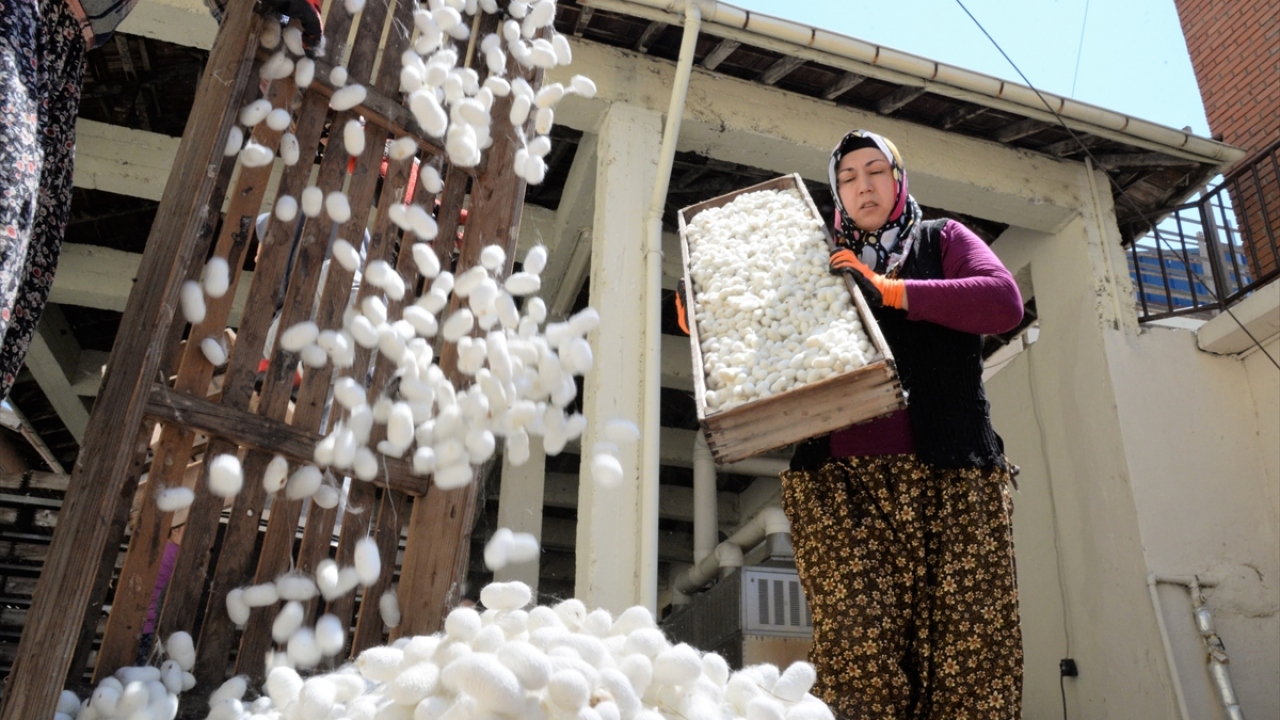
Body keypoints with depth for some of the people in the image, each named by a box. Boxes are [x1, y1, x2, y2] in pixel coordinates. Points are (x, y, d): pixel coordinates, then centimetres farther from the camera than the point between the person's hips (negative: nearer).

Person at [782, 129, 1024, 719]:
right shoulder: (822, 264, 24)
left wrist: (889, 290, -5)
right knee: (859, 657, -14)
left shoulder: (941, 239, 21)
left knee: (971, 656, -9)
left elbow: (1004, 301, 0)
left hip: (950, 475, 0)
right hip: (840, 479, 1)